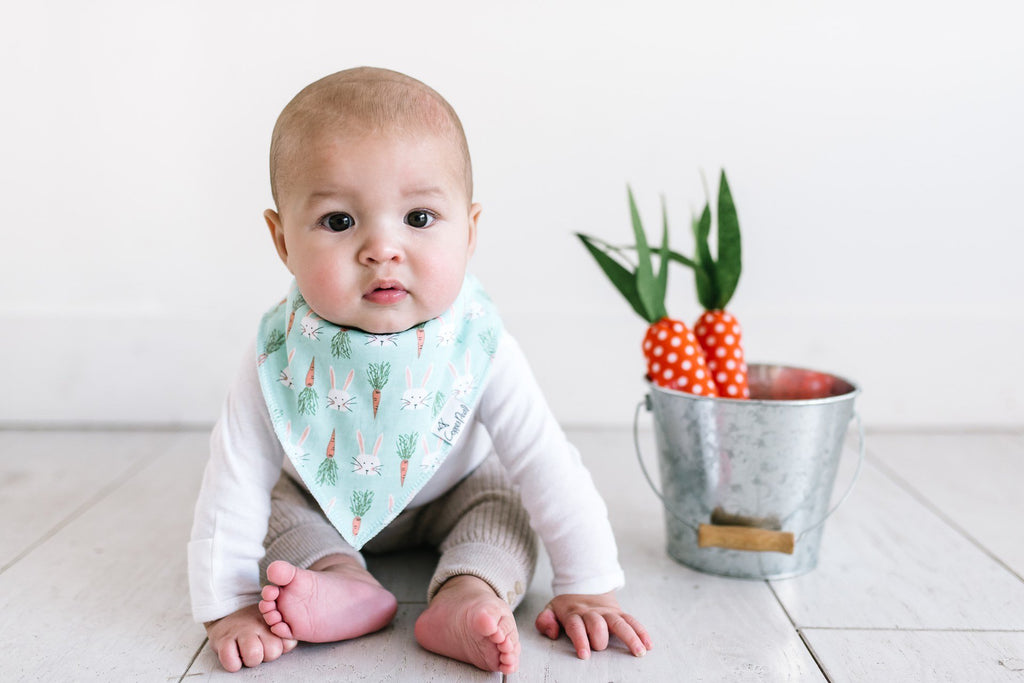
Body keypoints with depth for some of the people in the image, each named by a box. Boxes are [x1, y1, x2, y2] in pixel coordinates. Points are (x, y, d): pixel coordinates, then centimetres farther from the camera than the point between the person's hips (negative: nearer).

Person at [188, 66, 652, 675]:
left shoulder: (479, 348, -34)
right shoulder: (280, 356, -34)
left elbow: (548, 467, -26)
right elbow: (235, 483, -25)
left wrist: (587, 588, -24)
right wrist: (229, 606, -26)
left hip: (450, 495, 0)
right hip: (323, 505, 1)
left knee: (504, 501, -20)